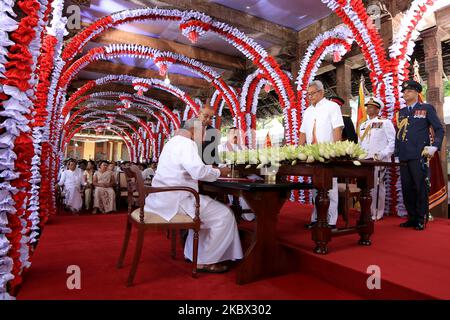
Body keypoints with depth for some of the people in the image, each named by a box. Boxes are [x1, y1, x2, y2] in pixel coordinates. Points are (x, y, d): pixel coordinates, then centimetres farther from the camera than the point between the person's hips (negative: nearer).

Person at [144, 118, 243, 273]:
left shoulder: (173, 142, 20)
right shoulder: (186, 143, -13)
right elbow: (198, 171, -27)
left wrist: (209, 169, 21)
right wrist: (218, 172, -10)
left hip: (164, 198, 11)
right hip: (175, 200, -11)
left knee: (210, 206, 29)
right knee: (225, 215, -7)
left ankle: (192, 253, 31)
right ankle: (205, 261, 5)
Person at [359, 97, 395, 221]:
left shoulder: (385, 122, 0)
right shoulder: (363, 125, 19)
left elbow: (393, 141, -5)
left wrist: (383, 155, -14)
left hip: (379, 161, -6)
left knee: (377, 186, -5)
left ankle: (377, 214, 5)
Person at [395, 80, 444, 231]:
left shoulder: (427, 108, 6)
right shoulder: (401, 112, 18)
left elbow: (439, 129, 3)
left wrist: (434, 146, -13)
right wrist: (397, 154, 12)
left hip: (419, 156, -4)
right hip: (404, 157, 4)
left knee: (420, 187, -1)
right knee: (406, 188, 6)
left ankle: (421, 220, 9)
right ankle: (412, 217, 17)